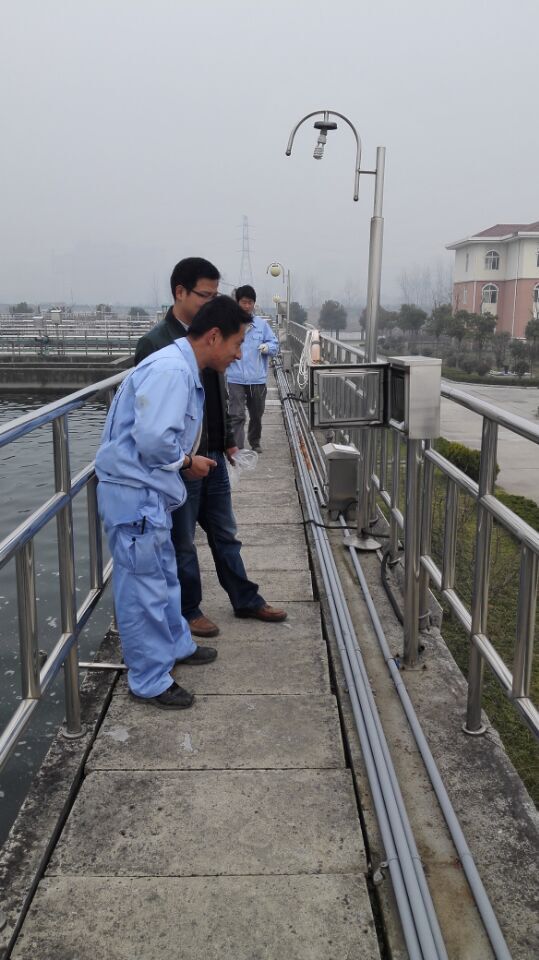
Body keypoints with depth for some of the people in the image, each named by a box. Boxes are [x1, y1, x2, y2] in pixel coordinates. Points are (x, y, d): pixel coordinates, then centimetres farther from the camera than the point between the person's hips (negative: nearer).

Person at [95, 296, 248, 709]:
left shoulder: (184, 369, 12)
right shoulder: (171, 370, -22)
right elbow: (152, 438, -29)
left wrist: (188, 461, 6)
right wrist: (187, 463, -12)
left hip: (148, 492, 11)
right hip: (134, 492, -11)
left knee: (164, 575, 24)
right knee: (144, 588, 1)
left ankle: (176, 646, 42)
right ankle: (151, 681, 14)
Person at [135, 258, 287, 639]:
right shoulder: (154, 344, -15)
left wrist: (228, 440, 15)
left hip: (213, 456, 7)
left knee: (226, 535, 18)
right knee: (183, 542, 9)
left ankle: (246, 599, 30)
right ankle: (189, 610, 24)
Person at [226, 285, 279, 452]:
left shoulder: (262, 324, 4)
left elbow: (274, 344, 7)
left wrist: (267, 347, -14)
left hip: (258, 378, 3)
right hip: (236, 379, -3)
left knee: (256, 415, 18)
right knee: (237, 416, -10)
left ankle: (255, 443, 40)